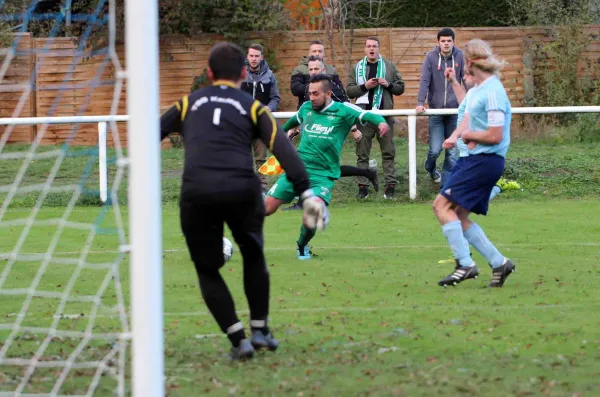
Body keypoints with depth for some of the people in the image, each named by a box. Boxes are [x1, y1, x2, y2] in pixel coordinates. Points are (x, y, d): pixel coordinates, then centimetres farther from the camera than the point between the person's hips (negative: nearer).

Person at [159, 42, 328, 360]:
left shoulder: (188, 103, 22)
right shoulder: (252, 107, 18)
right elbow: (283, 148, 4)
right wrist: (306, 193, -2)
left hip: (196, 193, 0)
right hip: (242, 189, 0)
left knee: (207, 270, 14)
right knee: (253, 256, 27)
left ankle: (238, 339, 3)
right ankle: (260, 330, 26)